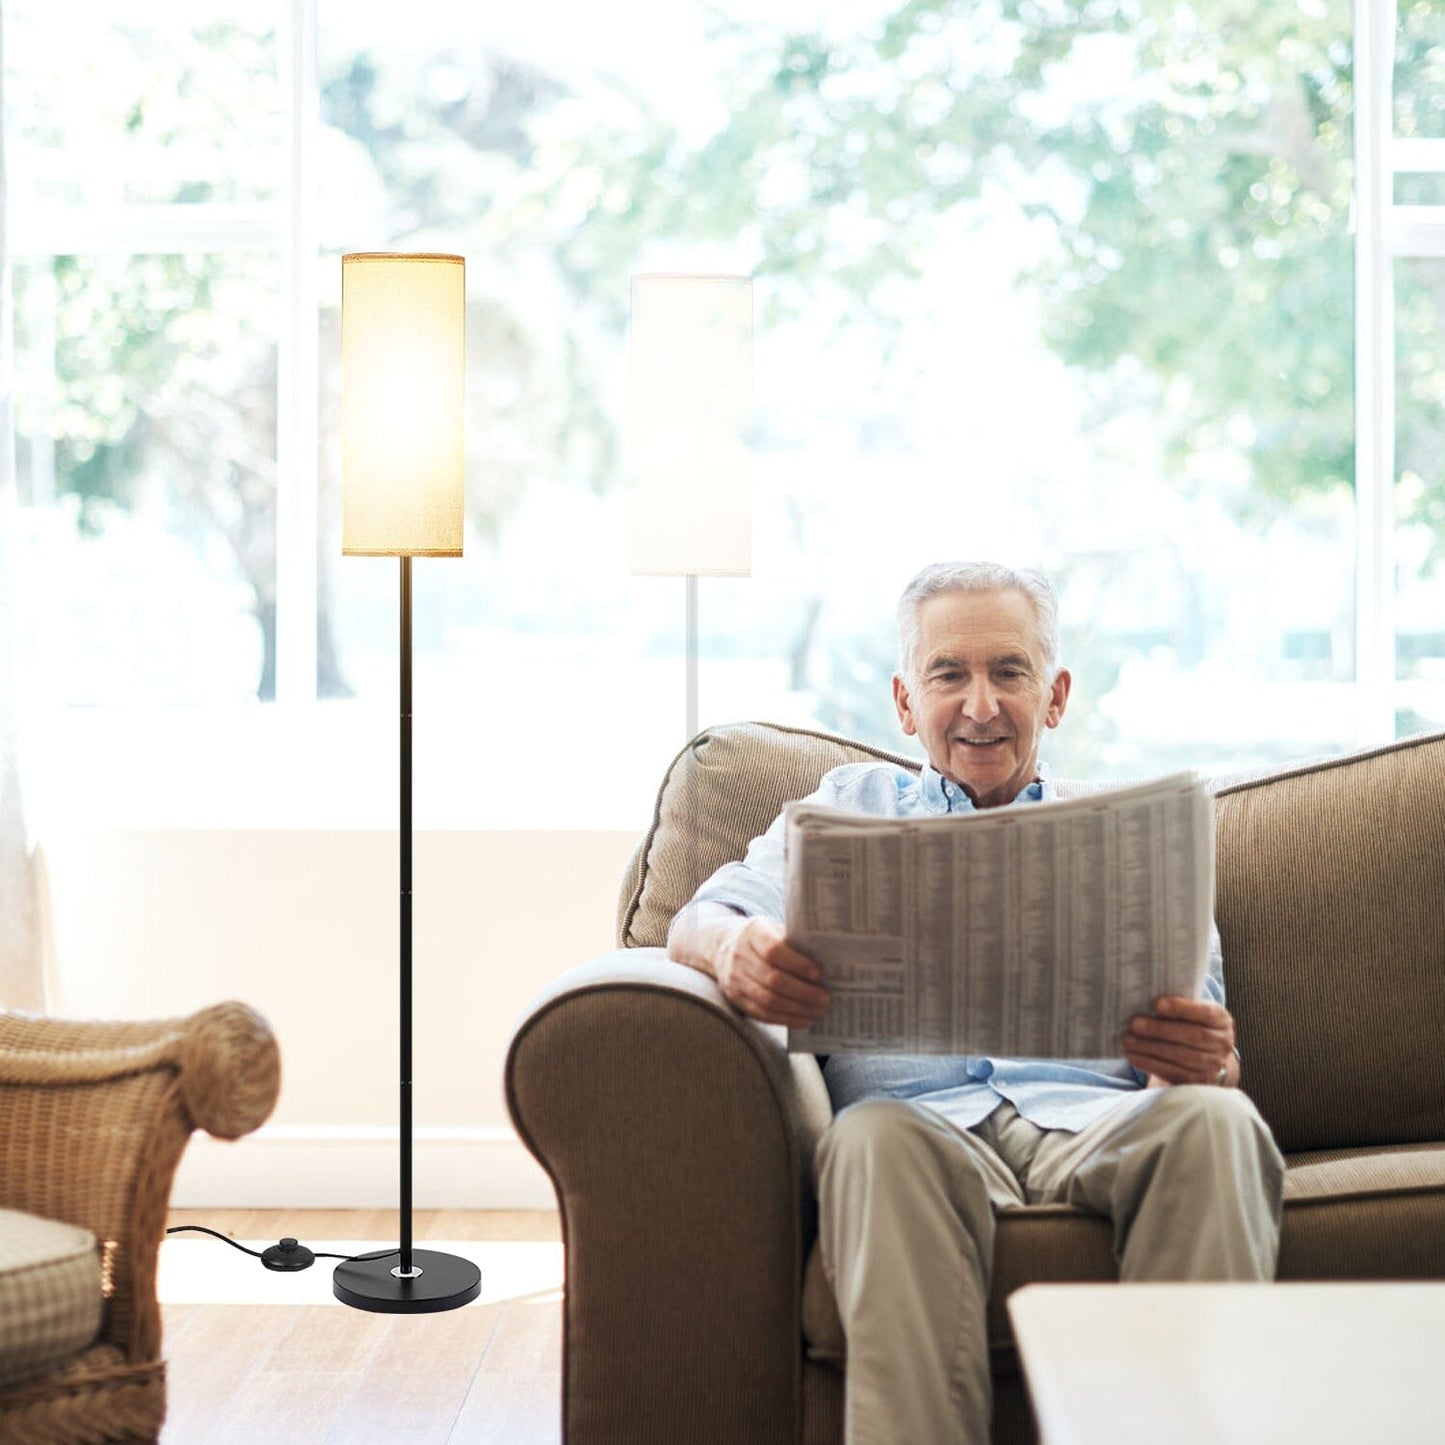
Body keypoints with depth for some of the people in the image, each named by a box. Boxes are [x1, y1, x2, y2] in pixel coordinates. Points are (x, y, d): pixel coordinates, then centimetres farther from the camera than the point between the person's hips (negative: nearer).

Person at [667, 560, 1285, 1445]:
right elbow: (700, 922, 13)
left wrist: (1205, 1066, -13)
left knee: (1214, 1121, -32)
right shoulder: (852, 805, 26)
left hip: (1094, 1119, 1)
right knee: (875, 1139, -36)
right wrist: (736, 951, -15)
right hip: (922, 1117, -1)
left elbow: (1202, 1052, 15)